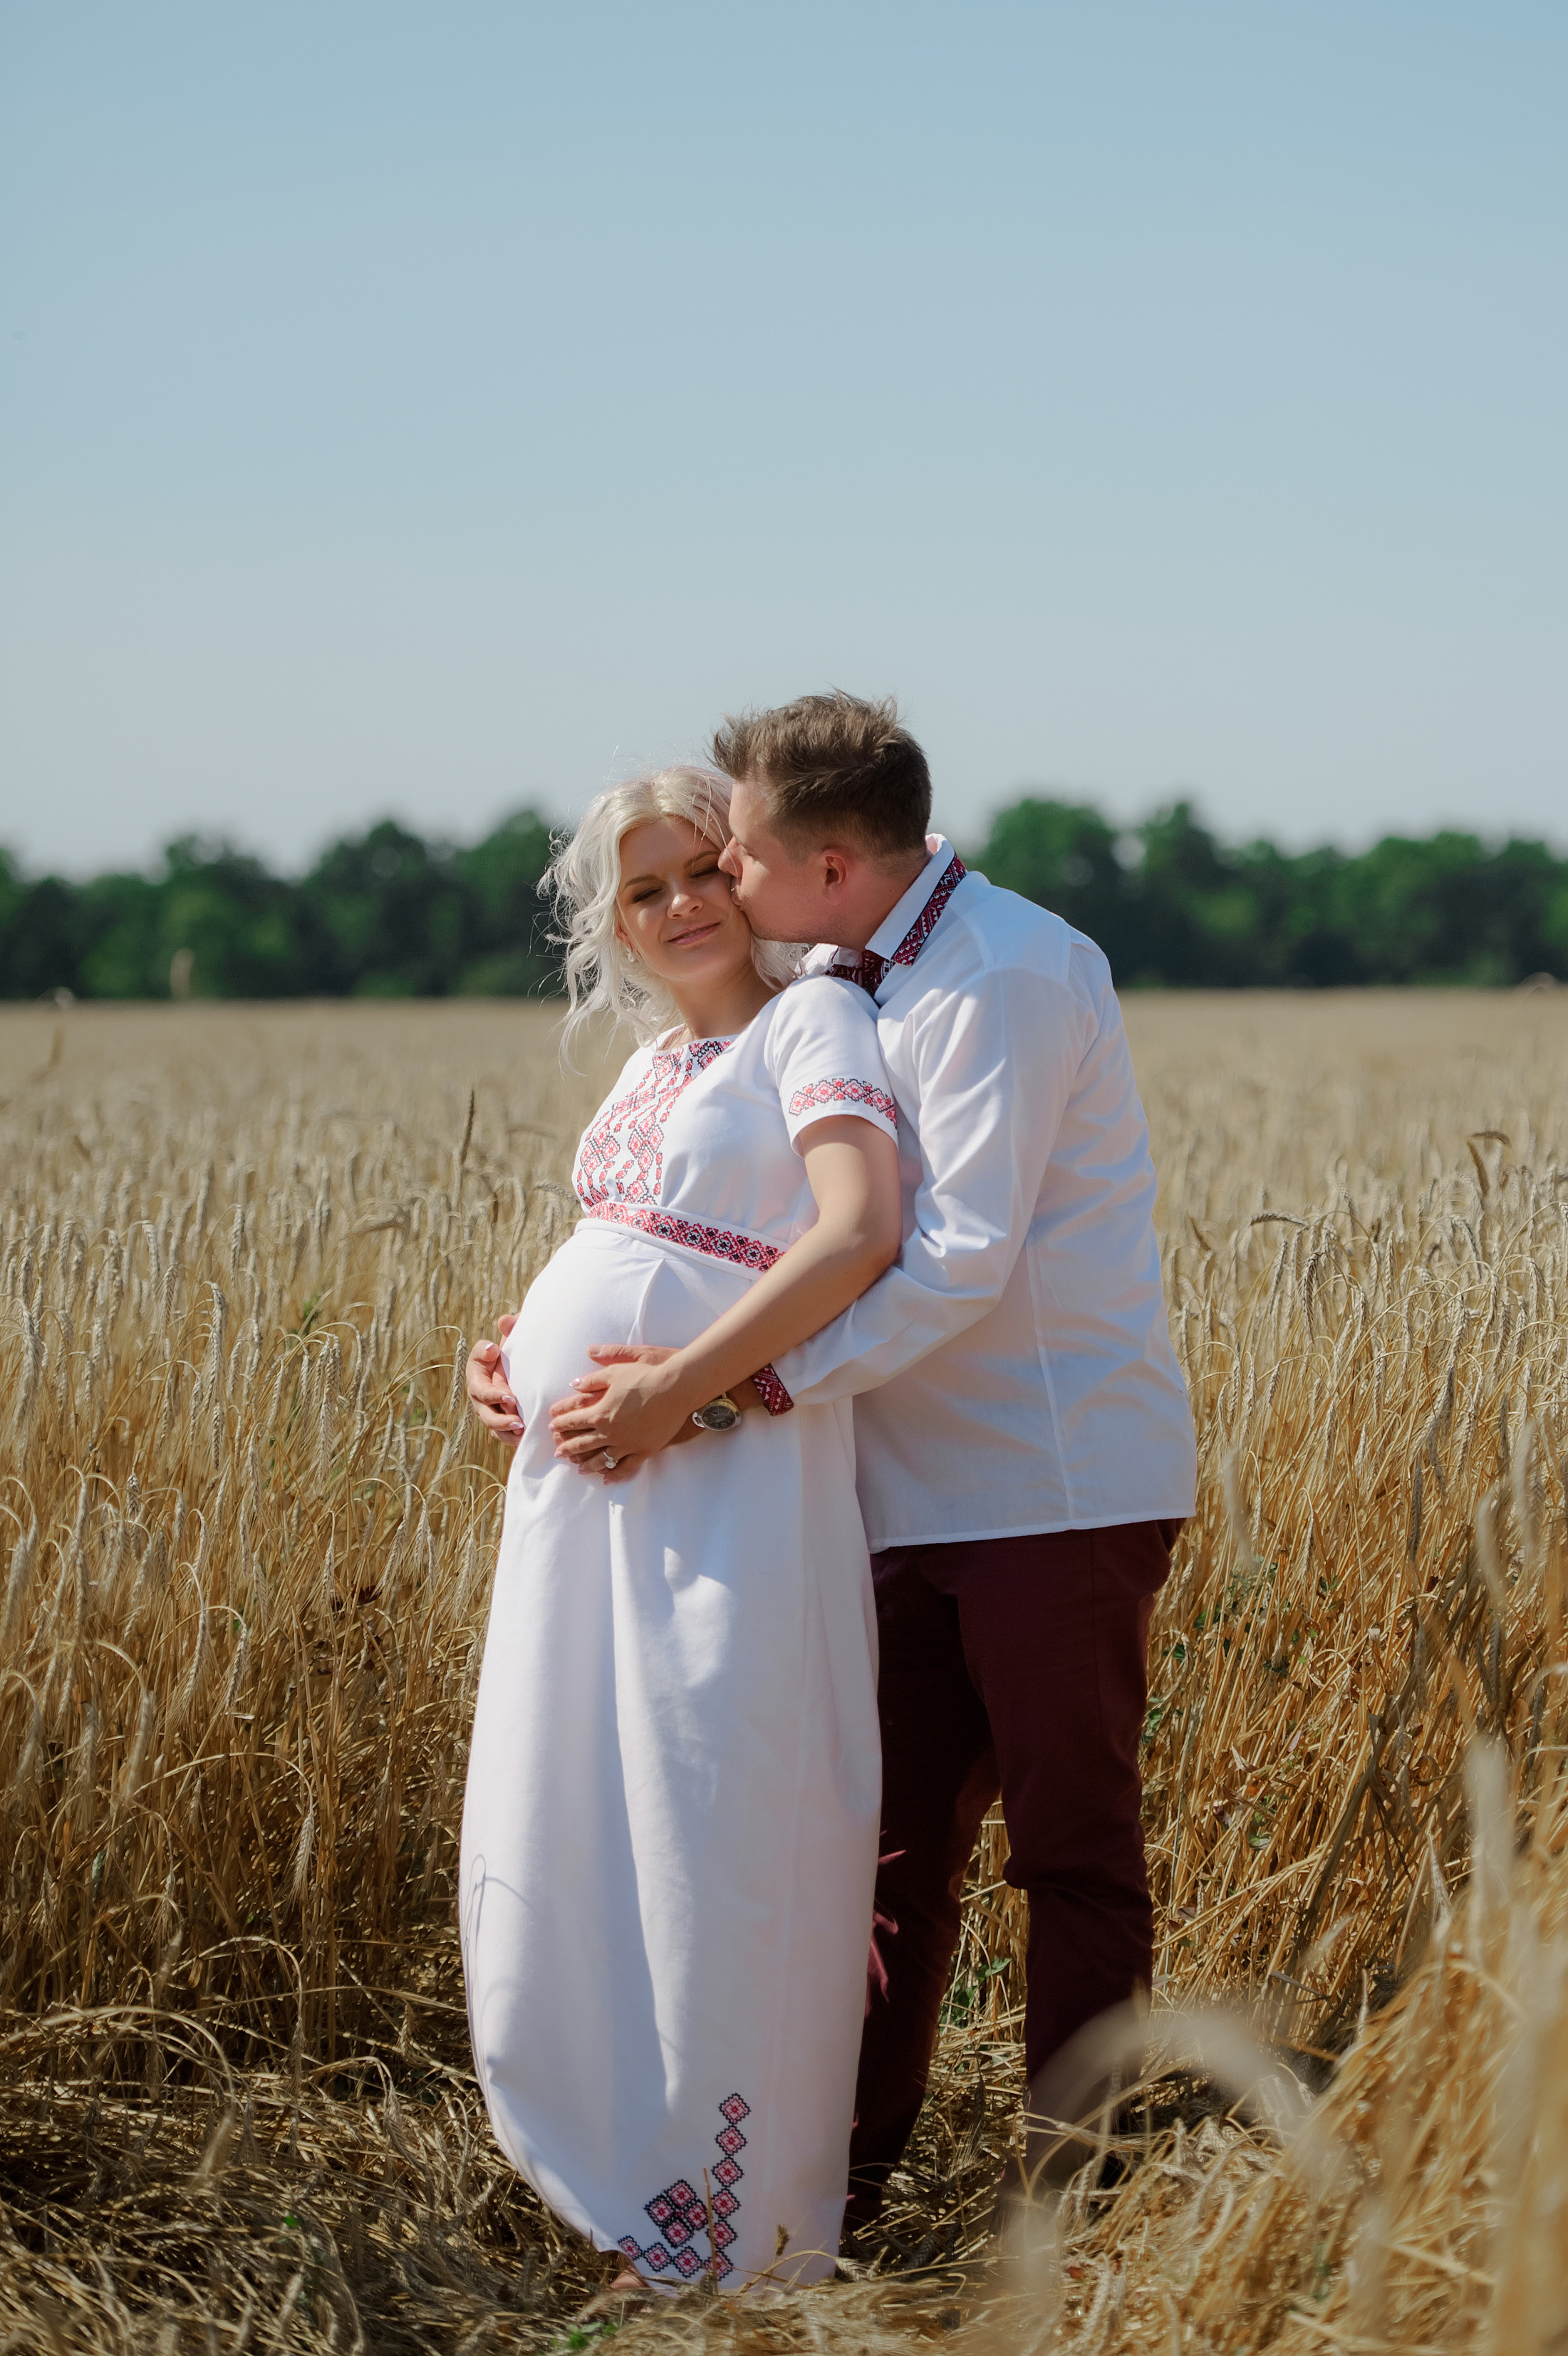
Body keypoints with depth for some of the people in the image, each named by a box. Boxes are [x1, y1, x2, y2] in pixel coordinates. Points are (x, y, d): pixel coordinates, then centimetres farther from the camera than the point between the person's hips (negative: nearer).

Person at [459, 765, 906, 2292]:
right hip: (576, 1489, 8)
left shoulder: (811, 1018, -5)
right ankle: (603, 2156, 29)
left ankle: (729, 2224, 8)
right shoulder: (654, 1063, 18)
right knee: (558, 1835, 12)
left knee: (705, 1848, -4)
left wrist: (671, 1392, -21)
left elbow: (859, 1235, -20)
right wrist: (514, 1360, 9)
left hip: (720, 1484, -8)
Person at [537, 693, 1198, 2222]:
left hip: (1058, 1486, -8)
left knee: (1074, 1851, 1)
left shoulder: (1002, 975, -16)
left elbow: (958, 1261, -24)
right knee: (893, 1837, 11)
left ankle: (1074, 2198, 8)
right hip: (919, 1493, 8)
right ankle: (845, 2175, 19)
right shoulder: (848, 986, 12)